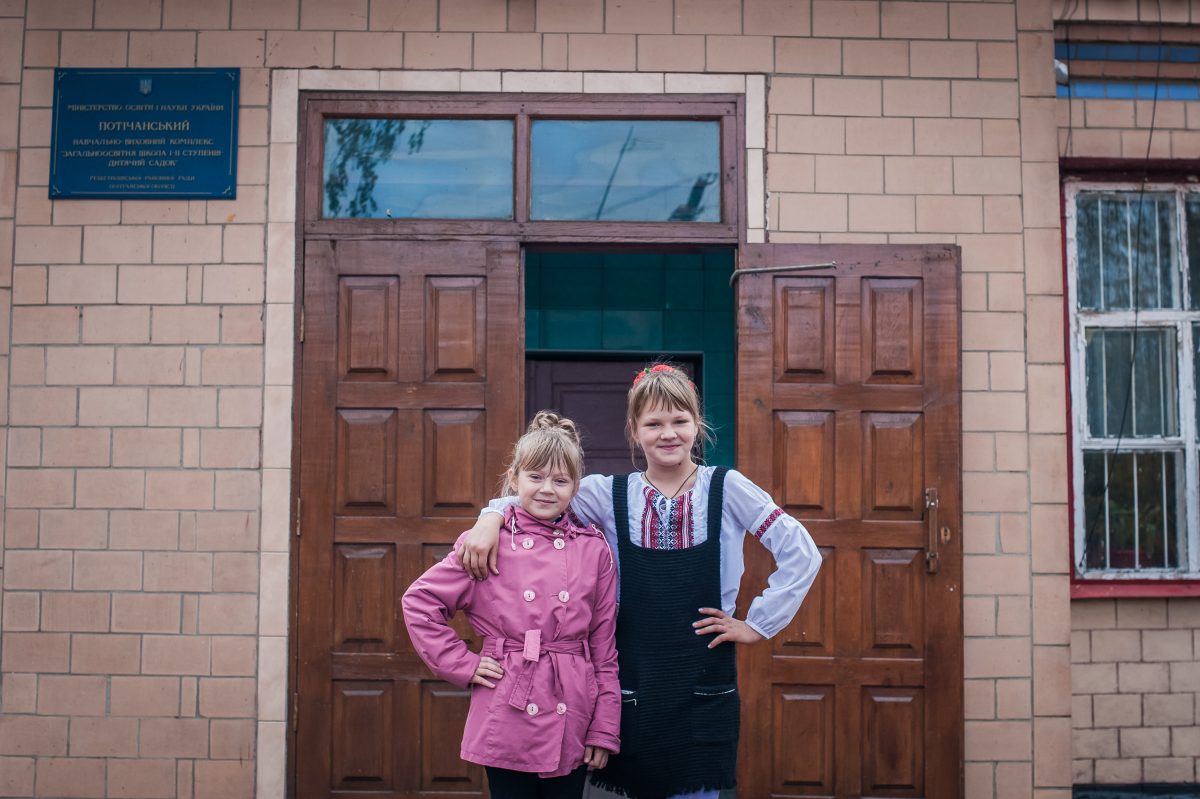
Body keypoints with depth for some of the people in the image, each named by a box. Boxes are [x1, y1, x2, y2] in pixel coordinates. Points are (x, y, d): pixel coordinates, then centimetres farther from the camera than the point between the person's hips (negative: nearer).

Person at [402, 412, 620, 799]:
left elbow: (605, 647, 5)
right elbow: (419, 601, 2)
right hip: (508, 722, -2)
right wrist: (462, 664, -3)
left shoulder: (595, 549, 2)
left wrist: (605, 730, 4)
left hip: (572, 723, 2)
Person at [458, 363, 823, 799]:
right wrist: (490, 518, -18)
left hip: (704, 683, -1)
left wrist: (757, 624, -4)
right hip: (633, 681, 1)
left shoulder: (727, 488, -3)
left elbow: (801, 553, -4)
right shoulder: (611, 494, 1)